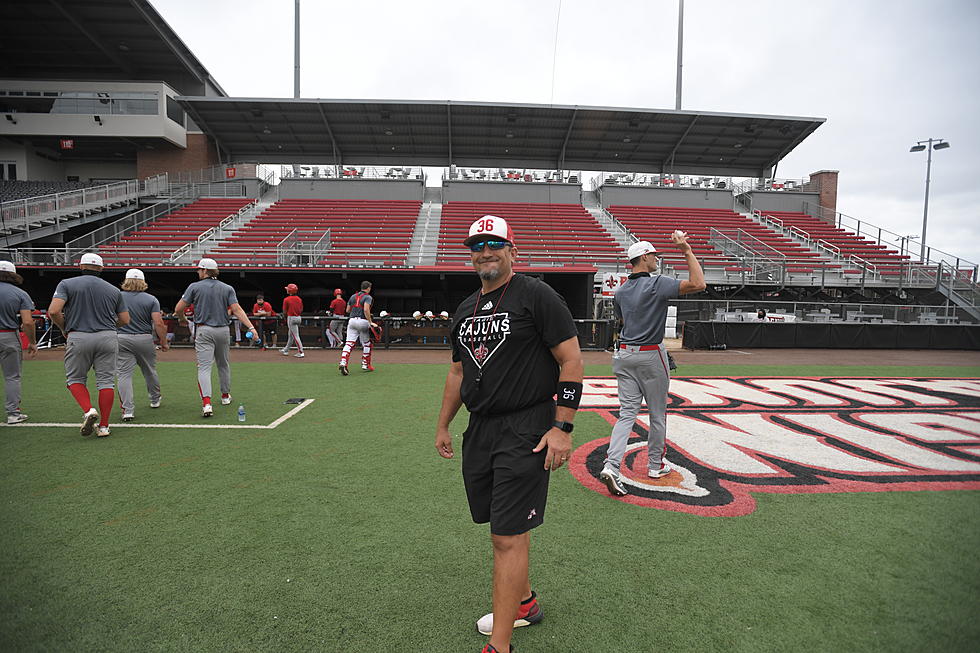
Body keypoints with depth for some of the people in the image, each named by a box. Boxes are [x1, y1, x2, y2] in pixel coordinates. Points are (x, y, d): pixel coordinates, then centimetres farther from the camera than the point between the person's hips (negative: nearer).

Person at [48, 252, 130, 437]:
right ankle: (104, 425, 5)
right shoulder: (114, 290, 8)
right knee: (106, 380, 5)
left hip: (78, 337, -1)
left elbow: (53, 311, -12)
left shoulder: (67, 284, 1)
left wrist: (64, 329, 6)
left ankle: (88, 410, -9)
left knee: (75, 378, 15)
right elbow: (125, 320, 8)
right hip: (108, 338, 2)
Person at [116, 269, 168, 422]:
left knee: (123, 374, -1)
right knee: (150, 371, 17)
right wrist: (164, 342, 1)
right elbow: (159, 324, -8)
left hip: (121, 339, -1)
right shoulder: (151, 300, -1)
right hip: (145, 340, 1)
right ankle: (155, 399, 36)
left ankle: (128, 410, -8)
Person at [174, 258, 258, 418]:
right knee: (223, 364, 19)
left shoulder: (194, 287, -1)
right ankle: (226, 396, 32)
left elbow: (179, 309, -2)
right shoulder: (227, 288, 4)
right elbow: (237, 310, -9)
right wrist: (251, 327, -16)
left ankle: (206, 403, -22)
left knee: (204, 367, -7)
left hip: (204, 331, -3)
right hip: (223, 330, 3)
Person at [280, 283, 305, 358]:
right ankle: (286, 350, 33)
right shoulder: (299, 299, 6)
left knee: (295, 335, -6)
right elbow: (301, 310, 9)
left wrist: (285, 318, 8)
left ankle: (301, 352, -8)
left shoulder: (286, 300, -11)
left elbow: (284, 312, -8)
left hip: (291, 318, -7)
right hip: (299, 318, 7)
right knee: (291, 335, 19)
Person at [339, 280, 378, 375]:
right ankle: (365, 364, 18)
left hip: (352, 321, 5)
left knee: (349, 343, -3)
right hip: (363, 321, -5)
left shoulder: (353, 296, 17)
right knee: (366, 344, 12)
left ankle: (343, 363, -19)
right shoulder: (368, 297, -3)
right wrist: (370, 322, -16)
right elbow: (366, 309, -18)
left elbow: (347, 310, 20)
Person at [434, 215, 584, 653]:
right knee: (504, 525, 19)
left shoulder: (536, 296, -8)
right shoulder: (465, 309, 14)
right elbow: (458, 372, 22)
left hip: (525, 430, -7)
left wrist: (562, 426, -16)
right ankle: (524, 602, 41)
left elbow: (572, 360, -11)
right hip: (479, 430, 7)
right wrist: (443, 426, 23)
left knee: (508, 537, -5)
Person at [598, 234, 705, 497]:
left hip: (624, 355, 5)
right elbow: (698, 284, -22)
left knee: (627, 413, 3)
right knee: (657, 413, 12)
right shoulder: (656, 283, -13)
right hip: (651, 355, -5)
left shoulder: (621, 291, 7)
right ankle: (655, 465, 27)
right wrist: (687, 251, -14)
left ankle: (611, 466, -11)